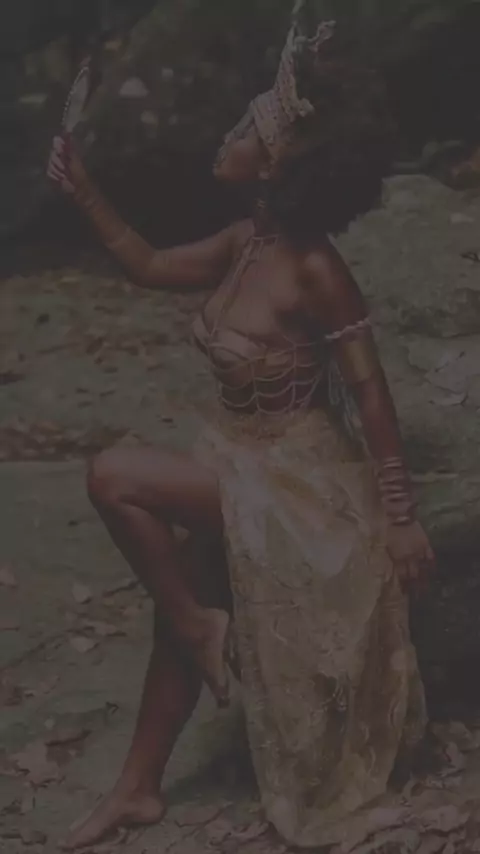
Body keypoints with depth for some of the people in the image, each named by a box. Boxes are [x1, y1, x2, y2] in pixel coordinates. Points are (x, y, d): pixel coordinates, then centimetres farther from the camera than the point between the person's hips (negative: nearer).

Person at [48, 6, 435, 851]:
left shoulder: (315, 271, -26)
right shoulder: (247, 242, -3)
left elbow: (370, 394, -19)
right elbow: (150, 267, 13)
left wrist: (400, 518, -15)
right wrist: (84, 194, 4)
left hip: (292, 480, -8)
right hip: (246, 467, 8)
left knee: (113, 476, -18)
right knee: (184, 617, 17)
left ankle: (199, 620, 2)